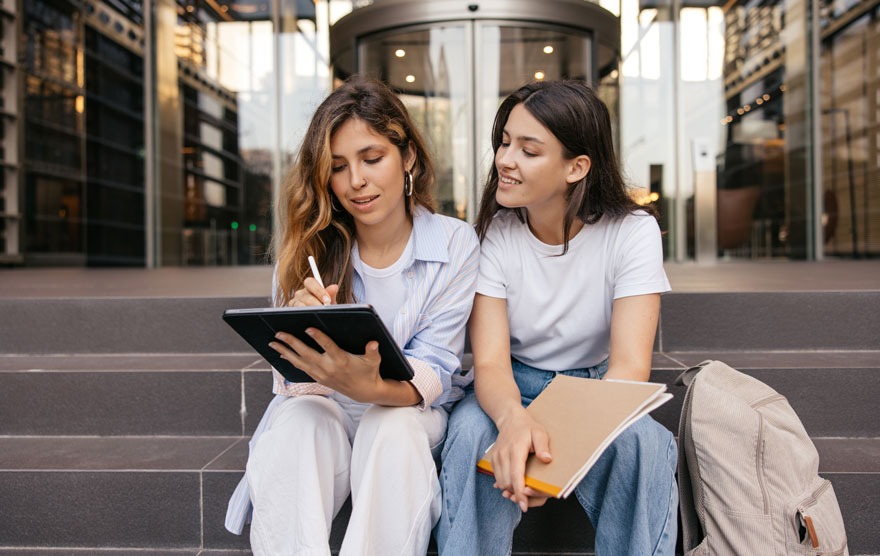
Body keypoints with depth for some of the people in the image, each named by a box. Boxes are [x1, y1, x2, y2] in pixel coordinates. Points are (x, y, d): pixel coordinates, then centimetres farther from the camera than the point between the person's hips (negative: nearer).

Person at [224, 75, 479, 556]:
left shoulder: (454, 244, -8)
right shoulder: (307, 247, -3)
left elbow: (431, 370, -15)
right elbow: (293, 380, -5)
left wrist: (370, 387, -38)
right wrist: (301, 330, -30)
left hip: (411, 409, -1)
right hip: (323, 407, 1)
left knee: (391, 428, -34)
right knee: (297, 420, -32)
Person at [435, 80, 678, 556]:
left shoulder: (631, 231, -13)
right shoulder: (494, 234, -10)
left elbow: (629, 366, -21)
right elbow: (490, 362, -18)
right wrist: (513, 417, -43)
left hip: (597, 391, 0)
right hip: (512, 391, 1)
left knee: (643, 442, -32)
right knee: (471, 432, -32)